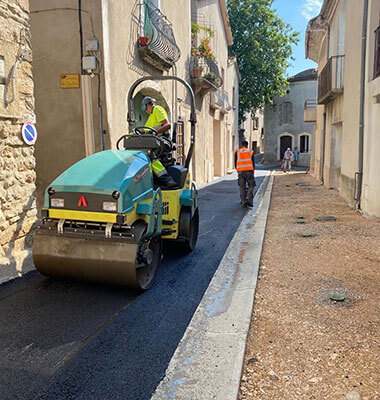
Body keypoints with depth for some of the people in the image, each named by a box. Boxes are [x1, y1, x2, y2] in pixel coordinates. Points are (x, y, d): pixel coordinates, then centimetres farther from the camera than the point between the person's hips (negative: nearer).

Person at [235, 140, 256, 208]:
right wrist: (253, 172, 14)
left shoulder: (237, 152, 7)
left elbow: (236, 163, 8)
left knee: (242, 187, 7)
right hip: (249, 171, -1)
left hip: (240, 172, 1)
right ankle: (249, 200, -7)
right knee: (251, 185, 9)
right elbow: (253, 163, 5)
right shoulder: (250, 152, 5)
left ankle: (243, 202, 5)